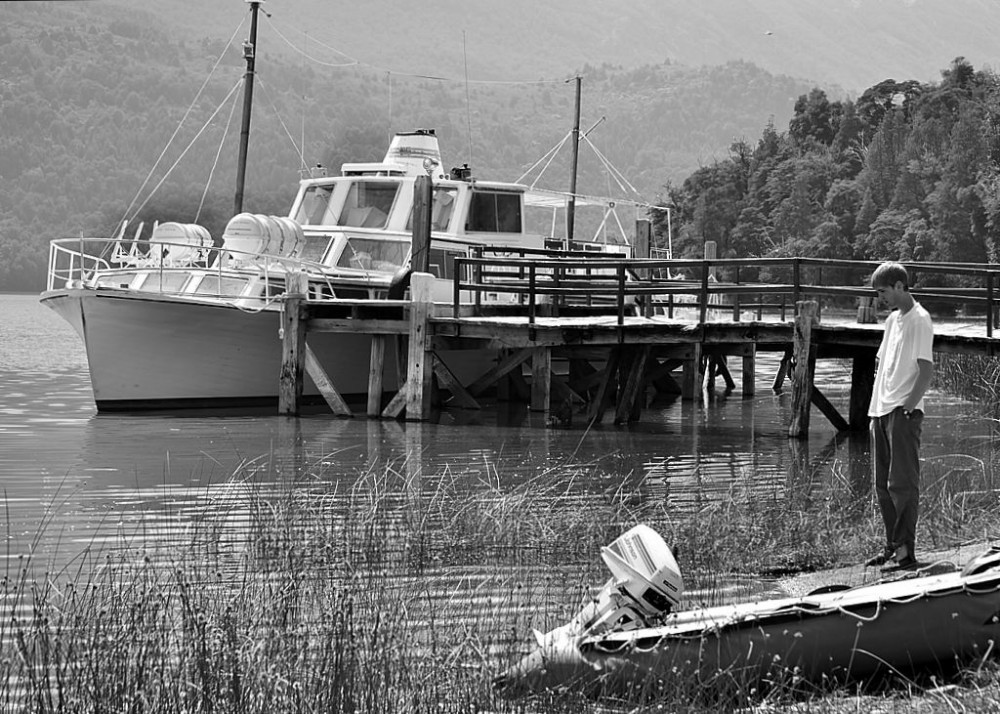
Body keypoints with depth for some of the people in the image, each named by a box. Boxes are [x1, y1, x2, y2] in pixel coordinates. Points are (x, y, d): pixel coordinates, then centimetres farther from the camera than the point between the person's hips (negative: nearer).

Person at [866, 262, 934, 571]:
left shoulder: (919, 320, -9)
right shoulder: (892, 320, 17)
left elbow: (927, 369, -15)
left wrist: (908, 406, -19)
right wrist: (876, 410, 15)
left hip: (904, 414, -9)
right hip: (882, 412, 9)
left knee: (902, 482, -8)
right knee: (883, 484, 11)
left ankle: (906, 551, -7)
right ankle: (892, 546, 18)